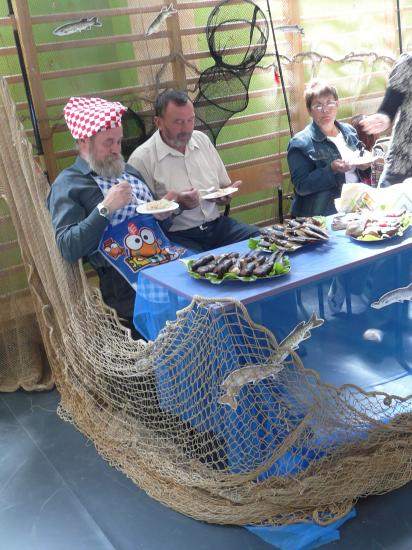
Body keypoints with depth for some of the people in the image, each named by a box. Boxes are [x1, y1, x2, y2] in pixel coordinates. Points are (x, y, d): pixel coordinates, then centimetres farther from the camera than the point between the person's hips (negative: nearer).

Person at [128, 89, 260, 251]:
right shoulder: (141, 159, -7)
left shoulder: (202, 139, 13)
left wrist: (225, 195, 0)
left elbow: (224, 185, 23)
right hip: (176, 235, -6)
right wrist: (178, 204, -20)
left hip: (217, 224, 7)